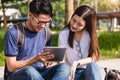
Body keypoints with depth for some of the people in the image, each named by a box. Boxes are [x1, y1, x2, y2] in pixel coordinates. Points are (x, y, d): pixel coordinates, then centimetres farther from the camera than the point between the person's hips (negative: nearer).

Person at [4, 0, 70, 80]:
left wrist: (46, 62, -7)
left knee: (65, 67, -25)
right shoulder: (13, 33, -12)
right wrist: (35, 59, -25)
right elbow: (11, 67, -12)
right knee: (30, 71, -41)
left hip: (39, 73, 5)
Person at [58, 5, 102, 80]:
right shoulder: (63, 34, -5)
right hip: (71, 72, 0)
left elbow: (93, 58, -10)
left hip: (88, 71, 1)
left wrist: (77, 63, -27)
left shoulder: (90, 34, -4)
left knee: (92, 65, -34)